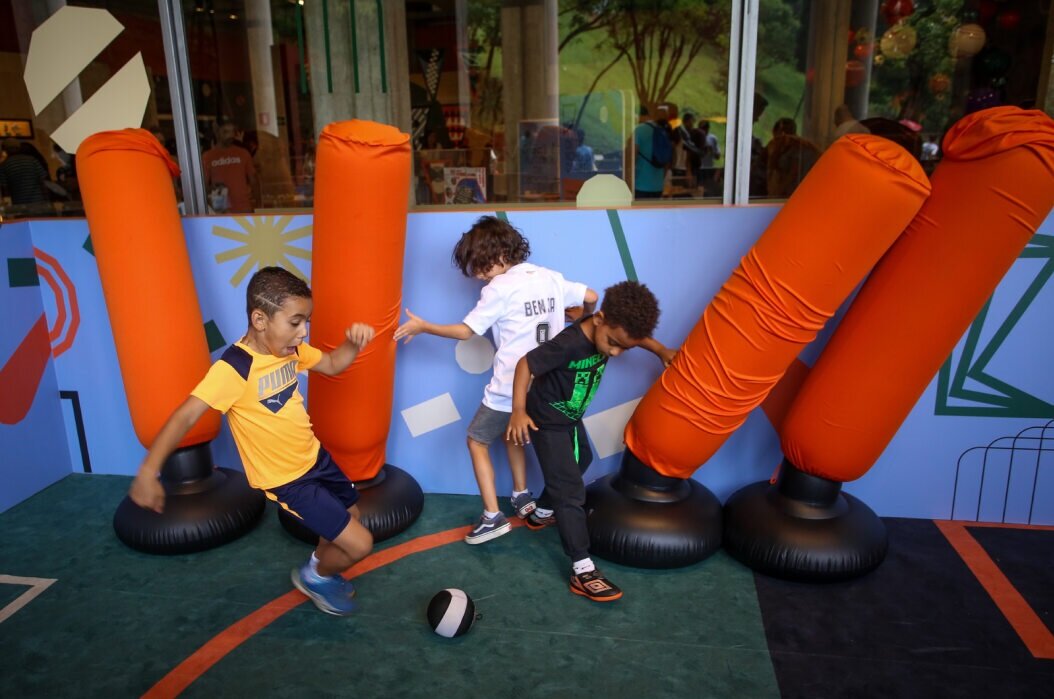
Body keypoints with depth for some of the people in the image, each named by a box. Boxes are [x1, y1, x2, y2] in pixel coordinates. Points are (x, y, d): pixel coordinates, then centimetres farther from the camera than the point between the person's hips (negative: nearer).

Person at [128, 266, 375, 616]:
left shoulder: (290, 348, -5)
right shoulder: (234, 368, -29)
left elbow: (332, 365, 8)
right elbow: (186, 416, -31)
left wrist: (354, 342, -12)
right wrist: (149, 471, -38)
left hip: (314, 457, 8)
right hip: (286, 480, -8)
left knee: (350, 515, 26)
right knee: (359, 543, -7)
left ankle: (319, 571, 52)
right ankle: (316, 577, 25)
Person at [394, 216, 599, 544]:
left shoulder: (499, 288, -13)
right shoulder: (551, 277, 4)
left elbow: (465, 331, -12)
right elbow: (591, 297, 6)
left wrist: (423, 326, 0)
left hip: (509, 387, -7)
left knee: (477, 441, 10)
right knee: (511, 431, 30)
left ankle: (493, 516, 5)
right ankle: (522, 497, 34)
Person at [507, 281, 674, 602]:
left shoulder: (611, 331, -13)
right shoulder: (569, 344, -37)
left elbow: (637, 335, 10)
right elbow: (525, 364, -30)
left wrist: (662, 351, 0)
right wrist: (518, 412, -31)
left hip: (570, 418, 9)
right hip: (547, 421, -9)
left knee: (580, 461, 30)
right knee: (571, 490, -11)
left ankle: (541, 514, 51)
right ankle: (583, 571, -5)